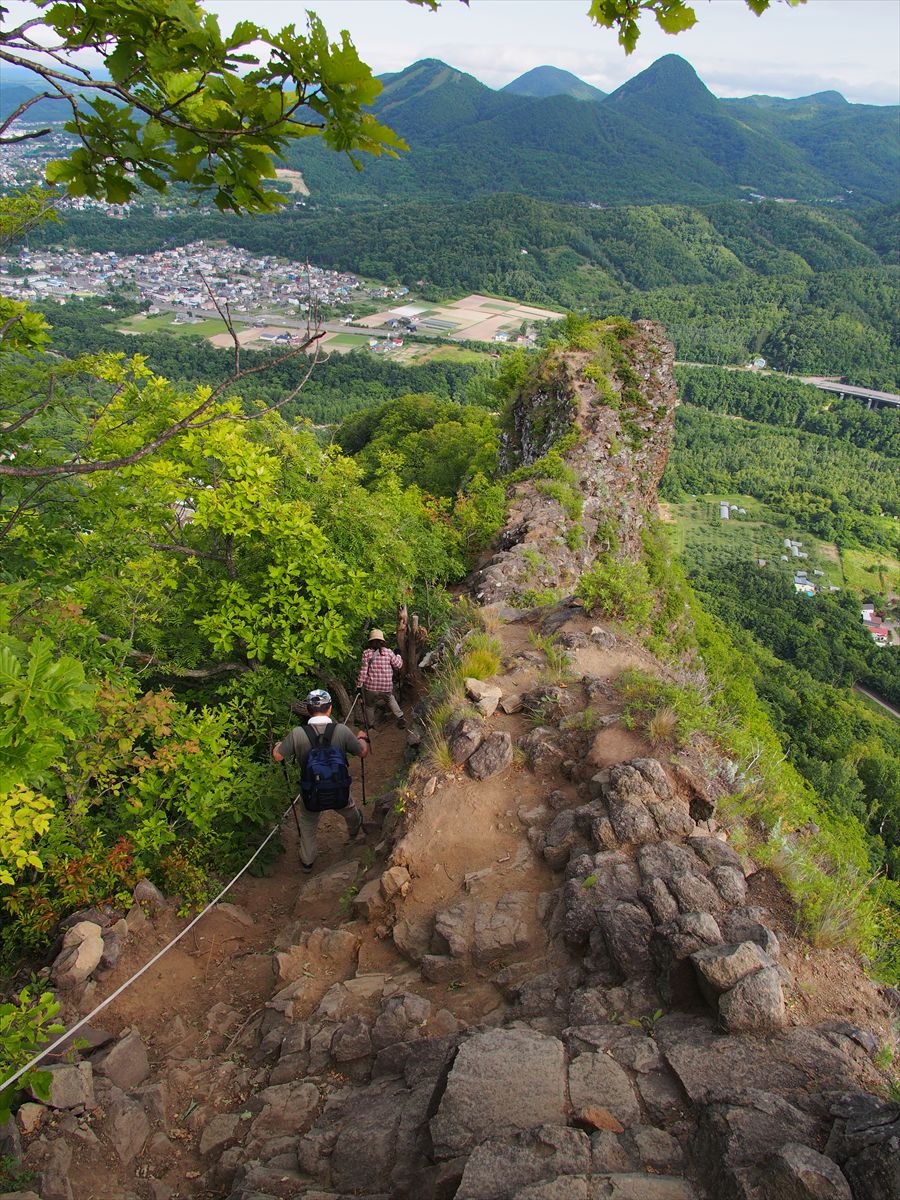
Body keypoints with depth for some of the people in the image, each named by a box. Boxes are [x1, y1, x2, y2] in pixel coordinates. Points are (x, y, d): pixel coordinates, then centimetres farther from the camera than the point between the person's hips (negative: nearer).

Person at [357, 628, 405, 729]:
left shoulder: (366, 653, -7)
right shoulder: (389, 652, -5)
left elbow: (363, 670, -10)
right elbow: (398, 665, 4)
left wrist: (359, 685, -3)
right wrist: (397, 655, 22)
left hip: (370, 687, -1)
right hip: (387, 687, 2)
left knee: (370, 706, 21)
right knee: (390, 699, 30)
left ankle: (370, 726, 31)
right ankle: (400, 718, 23)